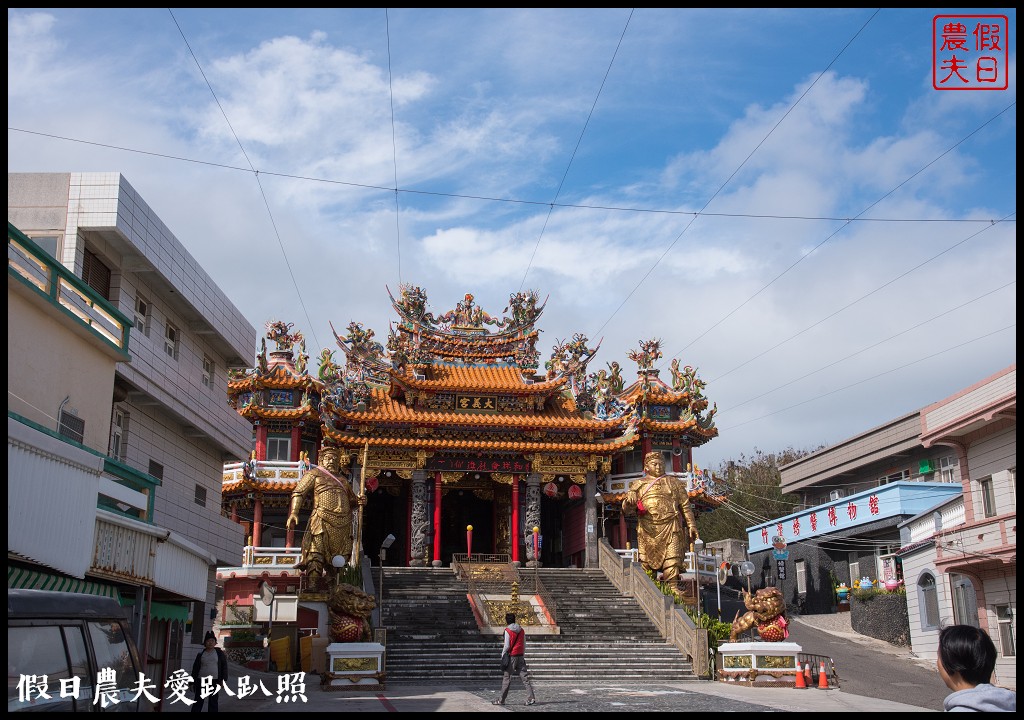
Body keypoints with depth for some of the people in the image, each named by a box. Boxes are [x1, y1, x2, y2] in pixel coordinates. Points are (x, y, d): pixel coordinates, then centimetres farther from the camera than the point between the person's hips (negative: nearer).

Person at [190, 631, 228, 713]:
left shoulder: (220, 653, 3)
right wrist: (193, 681, 3)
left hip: (215, 681, -1)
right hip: (201, 681, 1)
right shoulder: (200, 654, 5)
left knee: (213, 702, 5)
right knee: (198, 702, 3)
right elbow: (195, 668, 7)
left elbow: (224, 666, 2)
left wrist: (223, 679, -4)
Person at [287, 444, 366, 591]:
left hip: (344, 523, 5)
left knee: (341, 556, 1)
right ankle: (313, 583, -20)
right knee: (316, 551, -16)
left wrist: (359, 500, 8)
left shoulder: (343, 480, 28)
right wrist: (293, 512, -13)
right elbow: (298, 492, 2)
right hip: (322, 520, -5)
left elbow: (351, 499, 34)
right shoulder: (314, 473, 12)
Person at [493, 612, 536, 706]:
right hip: (520, 656, 5)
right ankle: (531, 698, -5)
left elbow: (507, 646, -12)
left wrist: (502, 656, -1)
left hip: (511, 656, -5)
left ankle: (501, 700, 10)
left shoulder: (508, 631, -9)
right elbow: (524, 645, 11)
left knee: (506, 678, 4)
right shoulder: (521, 630, 8)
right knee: (524, 677, 4)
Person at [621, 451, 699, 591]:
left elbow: (685, 506, 17)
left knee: (672, 561, -11)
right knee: (647, 563, -3)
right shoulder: (638, 485, 15)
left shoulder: (673, 483, 18)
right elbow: (627, 509, 8)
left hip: (671, 528, 0)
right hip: (648, 530, 0)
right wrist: (629, 503, -16)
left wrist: (691, 525, 7)